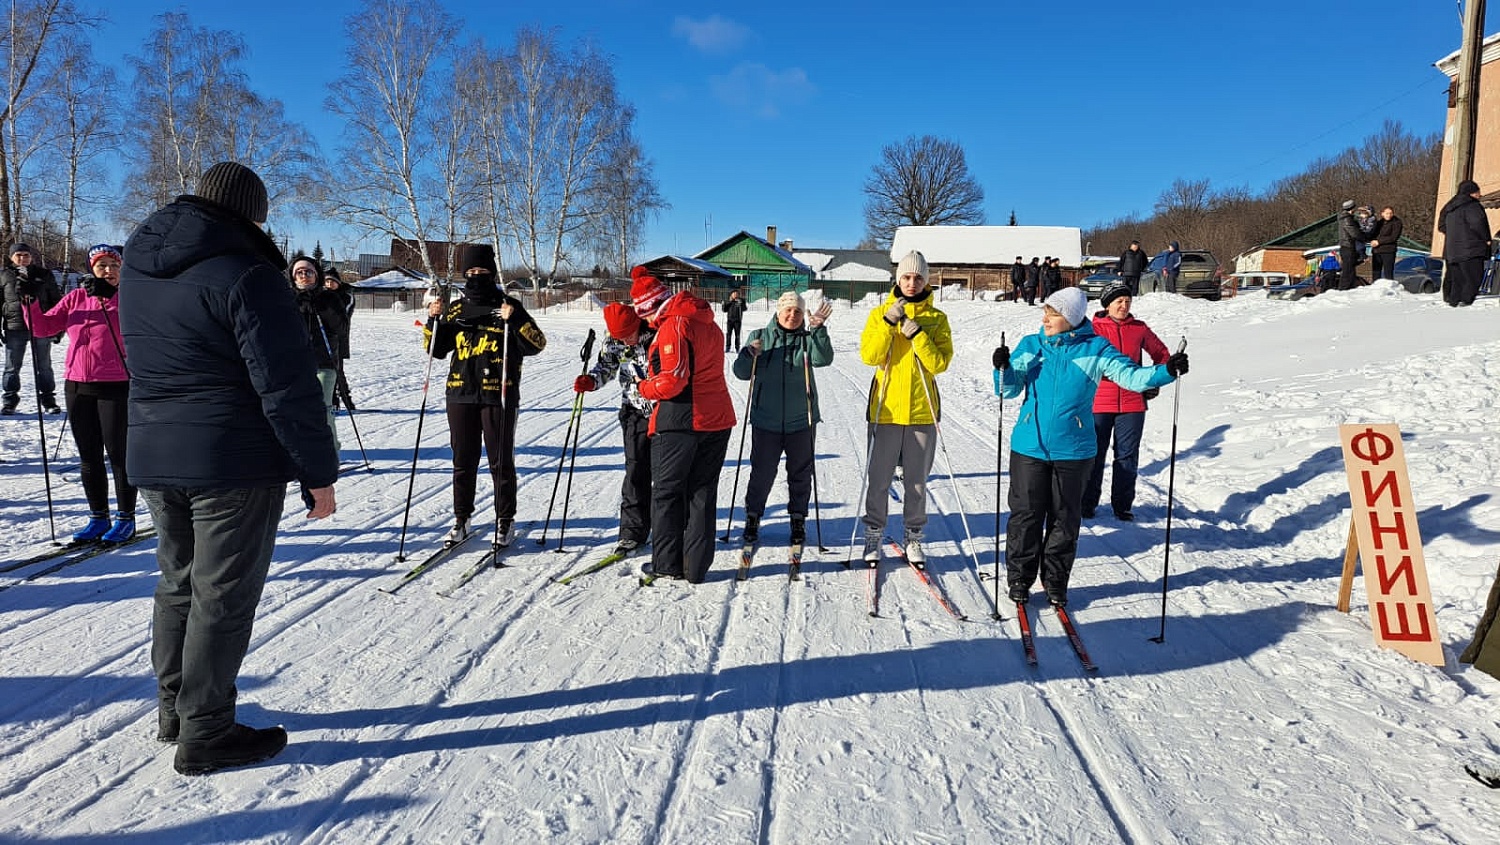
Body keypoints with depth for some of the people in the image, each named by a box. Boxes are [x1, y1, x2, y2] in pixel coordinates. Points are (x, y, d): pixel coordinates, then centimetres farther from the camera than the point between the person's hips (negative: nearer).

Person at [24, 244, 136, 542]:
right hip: (77, 386, 5)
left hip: (116, 386, -5)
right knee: (88, 456, 11)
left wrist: (107, 294, -26)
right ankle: (98, 517, 21)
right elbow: (43, 327, 10)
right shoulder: (76, 298, 9)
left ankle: (126, 518, 11)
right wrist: (30, 302, -5)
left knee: (118, 453, 0)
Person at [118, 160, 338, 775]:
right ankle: (205, 734, 14)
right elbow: (287, 386, -19)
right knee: (223, 597, 3)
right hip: (235, 463, -8)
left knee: (179, 583, 21)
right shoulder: (246, 275, -17)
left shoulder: (137, 266, 9)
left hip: (151, 455, 8)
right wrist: (319, 472, -13)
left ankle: (174, 708, 35)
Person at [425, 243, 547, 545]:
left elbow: (536, 344, -5)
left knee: (501, 461, 2)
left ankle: (505, 520, 13)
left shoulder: (509, 306, 3)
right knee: (463, 461, 10)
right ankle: (461, 518, 21)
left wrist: (516, 320, -19)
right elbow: (436, 349, 16)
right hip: (461, 395, 4)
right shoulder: (455, 309, 13)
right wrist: (434, 321, 1)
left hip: (499, 395, -3)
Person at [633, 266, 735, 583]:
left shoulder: (673, 326, -14)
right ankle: (696, 566, 16)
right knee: (703, 494, 11)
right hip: (717, 421, 8)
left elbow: (673, 380, -22)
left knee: (666, 493, 8)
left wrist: (646, 387, -4)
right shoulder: (707, 322, 13)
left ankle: (667, 563, 15)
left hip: (679, 421, -8)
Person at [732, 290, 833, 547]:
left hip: (801, 420, 1)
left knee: (800, 473, 11)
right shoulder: (760, 336, 4)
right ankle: (752, 518, 21)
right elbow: (742, 373, 2)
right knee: (762, 473, 4)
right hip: (766, 421, -1)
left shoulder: (808, 338, 2)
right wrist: (749, 354, -18)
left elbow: (823, 359, -17)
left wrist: (818, 329, -29)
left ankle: (798, 519, 25)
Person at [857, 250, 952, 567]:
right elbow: (868, 356, -9)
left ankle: (914, 536, 22)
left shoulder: (937, 318, 4)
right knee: (879, 478, 4)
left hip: (922, 410, 1)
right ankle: (874, 535, 18)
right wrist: (889, 322, -18)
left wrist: (917, 335, -17)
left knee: (917, 480, 9)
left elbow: (941, 363, -6)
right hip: (885, 408, 0)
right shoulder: (880, 313, 4)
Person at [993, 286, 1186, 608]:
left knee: (1065, 519, 10)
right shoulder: (1031, 345, 3)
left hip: (1073, 450, 0)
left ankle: (1056, 582, 25)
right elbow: (1009, 390, 3)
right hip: (1029, 446, 1)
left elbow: (1131, 375, -6)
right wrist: (1003, 368, -16)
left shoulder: (1096, 349, -1)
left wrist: (1167, 371, -22)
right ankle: (1019, 579, 21)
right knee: (1025, 515, 5)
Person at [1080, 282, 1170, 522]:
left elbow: (1161, 353, 20)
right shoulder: (1092, 329, -2)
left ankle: (1123, 505, 17)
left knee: (1127, 457, 6)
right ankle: (1088, 502, 16)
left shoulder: (1140, 329, 7)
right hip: (1098, 403, -2)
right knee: (1094, 455, 4)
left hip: (1132, 404, 3)